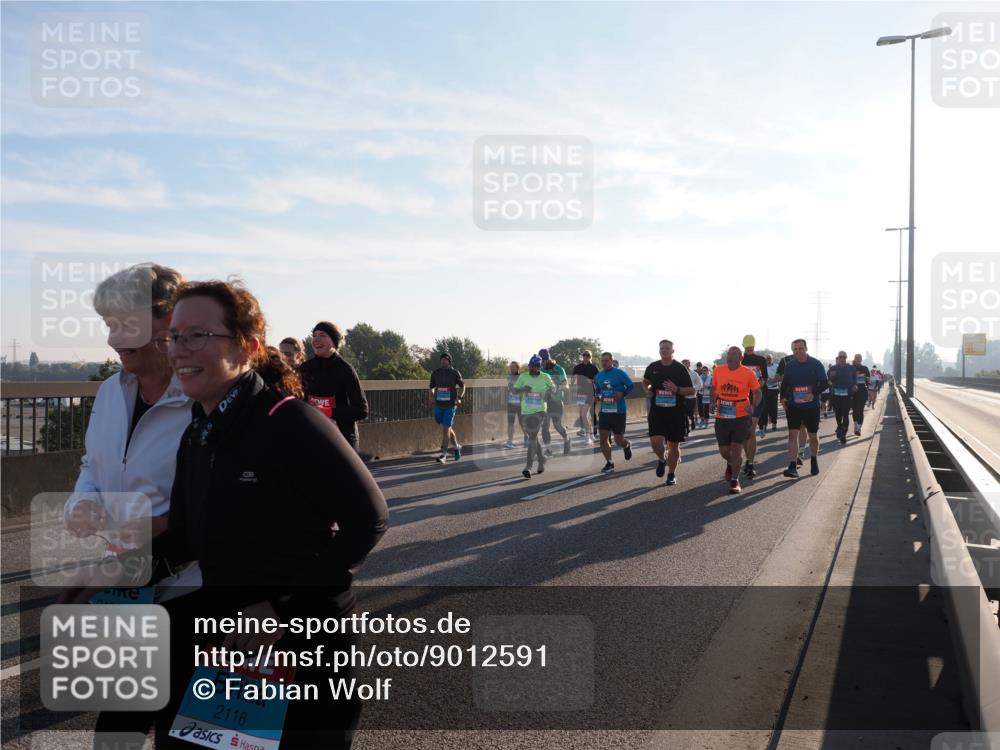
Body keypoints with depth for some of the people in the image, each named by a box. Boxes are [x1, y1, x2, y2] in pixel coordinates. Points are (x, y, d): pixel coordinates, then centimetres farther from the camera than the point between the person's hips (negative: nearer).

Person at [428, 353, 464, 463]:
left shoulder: (455, 373, -1)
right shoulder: (435, 373, 6)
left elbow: (462, 386, 10)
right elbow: (432, 388, 17)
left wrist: (459, 398, -4)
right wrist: (432, 396, -2)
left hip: (450, 405, -4)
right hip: (438, 405, 4)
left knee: (445, 429, -8)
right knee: (447, 428, 14)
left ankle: (444, 454, -4)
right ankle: (456, 446, 35)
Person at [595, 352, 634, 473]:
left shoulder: (620, 373, -8)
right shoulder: (599, 375, 8)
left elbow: (631, 385, -6)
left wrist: (622, 393, -21)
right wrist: (596, 396, -1)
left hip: (618, 412, -5)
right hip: (604, 411, 5)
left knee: (618, 439, 1)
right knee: (603, 437, -4)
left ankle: (627, 446, 38)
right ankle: (609, 463, 7)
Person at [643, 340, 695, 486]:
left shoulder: (681, 369, -3)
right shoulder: (652, 367, 5)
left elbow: (691, 390, -2)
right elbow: (645, 381, 25)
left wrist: (676, 389, -20)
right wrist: (648, 390, 2)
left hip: (676, 411, -1)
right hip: (657, 410, 1)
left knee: (674, 445, 6)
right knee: (656, 441, -16)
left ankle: (672, 474, 25)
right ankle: (662, 459, 17)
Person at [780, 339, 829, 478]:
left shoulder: (816, 364, -6)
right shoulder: (789, 365, 2)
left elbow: (825, 383, -7)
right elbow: (785, 383, 13)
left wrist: (814, 394, -22)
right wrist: (783, 397, -2)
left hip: (812, 406, -1)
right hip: (793, 405, 1)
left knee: (813, 435, 12)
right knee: (792, 434, -11)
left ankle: (814, 461, 35)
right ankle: (792, 467, -14)